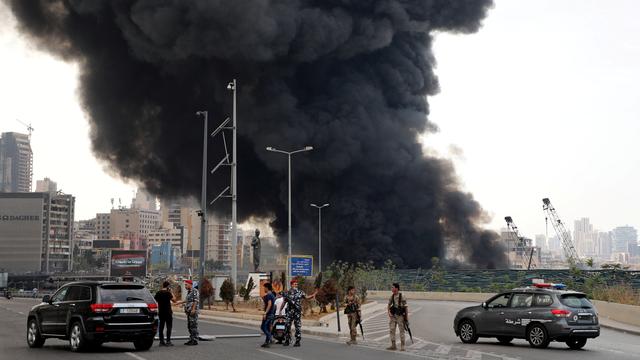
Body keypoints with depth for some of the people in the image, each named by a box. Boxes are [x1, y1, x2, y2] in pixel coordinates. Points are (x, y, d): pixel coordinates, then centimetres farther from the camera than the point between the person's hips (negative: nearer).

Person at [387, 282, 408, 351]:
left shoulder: (401, 296, -12)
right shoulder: (392, 296, 4)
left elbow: (406, 307, -10)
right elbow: (389, 305, 14)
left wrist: (407, 316, -12)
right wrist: (389, 312, -2)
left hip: (400, 315, -6)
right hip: (393, 315, 6)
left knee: (401, 331, -1)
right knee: (392, 330, 3)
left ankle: (402, 346, 4)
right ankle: (393, 345, 10)